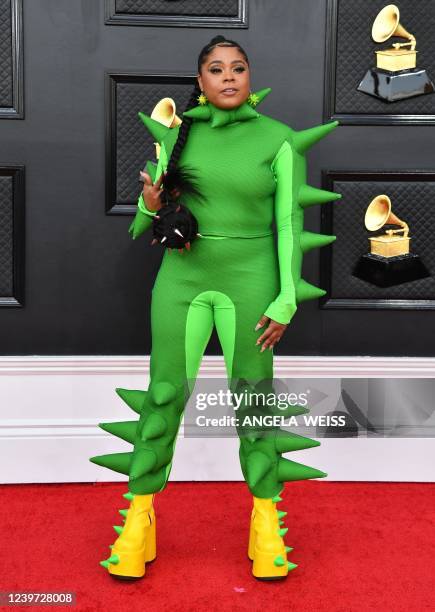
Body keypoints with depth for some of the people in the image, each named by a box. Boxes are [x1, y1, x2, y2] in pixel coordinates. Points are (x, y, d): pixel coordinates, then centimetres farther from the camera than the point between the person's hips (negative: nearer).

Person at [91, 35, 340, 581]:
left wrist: (287, 300, -10)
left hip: (249, 282, -2)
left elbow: (288, 223, -4)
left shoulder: (277, 139, -4)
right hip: (183, 277, 2)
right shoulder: (176, 136, 3)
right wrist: (151, 206, -16)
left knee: (253, 399, 5)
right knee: (164, 394, 3)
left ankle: (266, 519, 20)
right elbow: (147, 222, 8)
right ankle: (139, 516, 16)